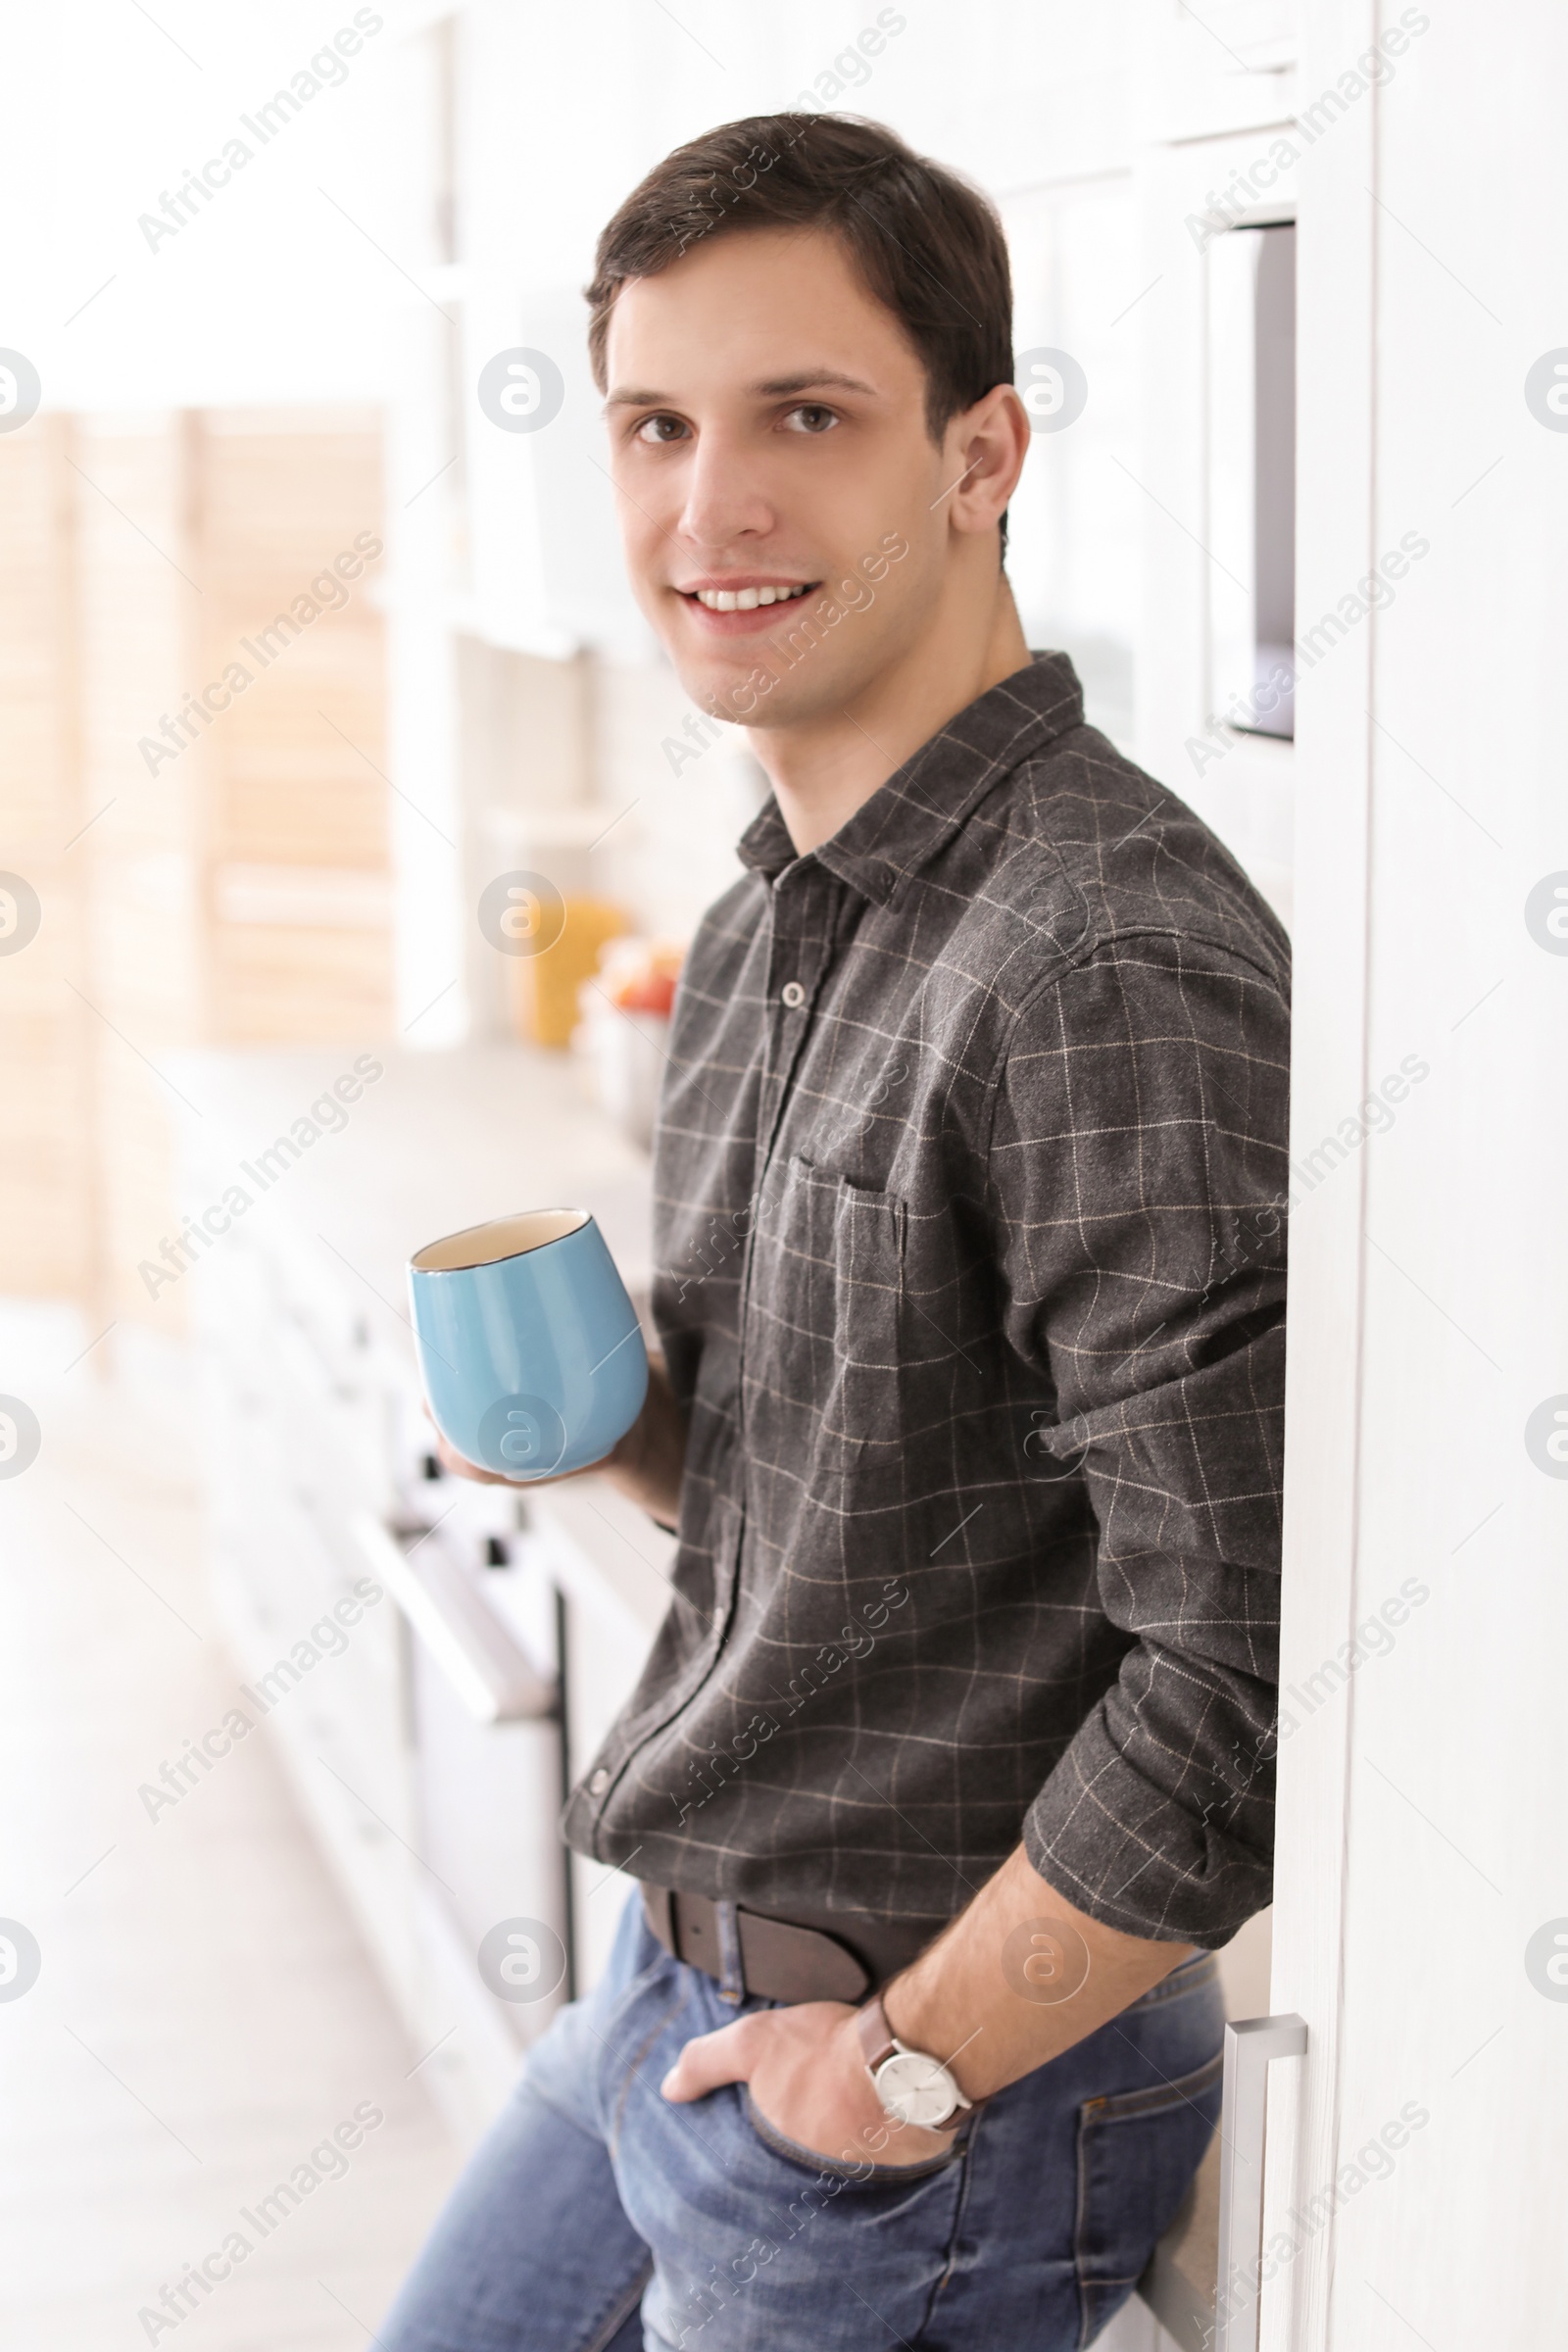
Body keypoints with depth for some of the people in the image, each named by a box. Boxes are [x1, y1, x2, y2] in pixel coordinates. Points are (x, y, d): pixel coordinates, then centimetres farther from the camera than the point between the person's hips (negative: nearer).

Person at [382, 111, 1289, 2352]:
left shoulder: (1116, 958, -24)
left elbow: (1260, 1674, -29)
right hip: (675, 1992, 9)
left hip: (946, 2088, -8)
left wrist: (907, 2062, -18)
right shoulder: (758, 935, 6)